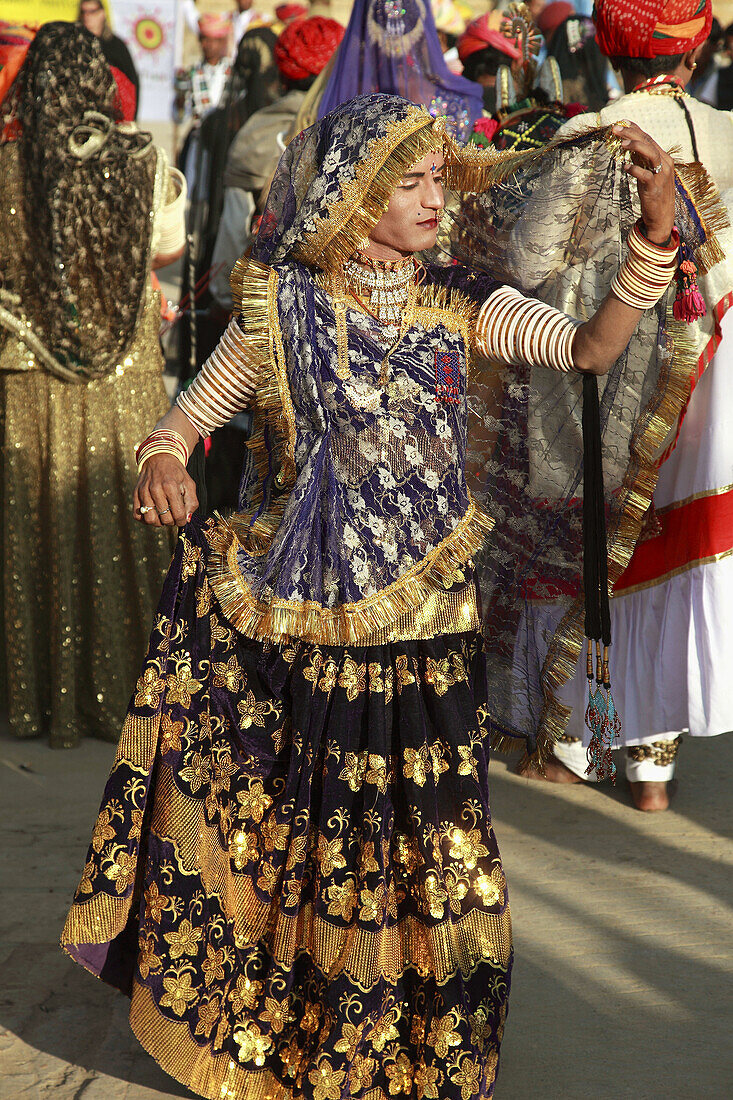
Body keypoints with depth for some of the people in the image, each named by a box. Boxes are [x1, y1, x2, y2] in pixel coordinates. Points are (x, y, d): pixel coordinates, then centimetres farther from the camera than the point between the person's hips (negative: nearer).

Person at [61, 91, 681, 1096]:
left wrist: (655, 235, -26)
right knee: (254, 826, 11)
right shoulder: (283, 308, -5)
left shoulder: (456, 304, -1)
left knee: (410, 842, 8)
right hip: (285, 620, -1)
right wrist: (162, 459, -22)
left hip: (415, 625, 1)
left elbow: (591, 347, -13)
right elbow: (186, 418, 1)